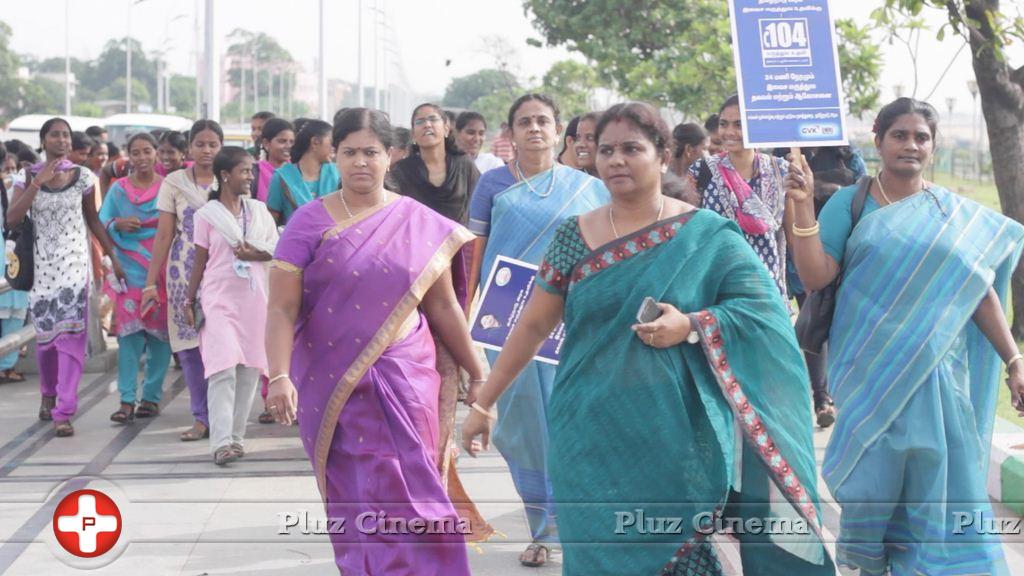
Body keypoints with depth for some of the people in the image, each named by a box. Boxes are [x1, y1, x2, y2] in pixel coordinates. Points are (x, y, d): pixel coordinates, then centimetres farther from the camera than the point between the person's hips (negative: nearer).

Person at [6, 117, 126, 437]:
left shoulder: (83, 177, 1)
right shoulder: (27, 177, 0)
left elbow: (93, 220, 9)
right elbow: (12, 219, -12)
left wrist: (114, 257, 5)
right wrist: (38, 182, -16)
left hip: (75, 261, -1)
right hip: (41, 264, 1)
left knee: (71, 334, -11)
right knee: (44, 334, 10)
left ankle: (63, 412, -11)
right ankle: (49, 394, 35)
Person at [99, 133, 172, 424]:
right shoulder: (118, 189, 9)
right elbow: (101, 224, 9)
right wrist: (118, 224, -11)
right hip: (128, 269, 0)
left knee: (160, 332, 1)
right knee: (129, 333, -7)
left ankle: (152, 397, 9)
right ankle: (127, 400, -7)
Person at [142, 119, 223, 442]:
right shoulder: (174, 183, 5)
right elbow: (164, 236, 3)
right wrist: (151, 283, -1)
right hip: (185, 272, 0)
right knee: (190, 344, 0)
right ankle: (202, 418, 8)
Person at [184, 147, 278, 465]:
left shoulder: (259, 210, 10)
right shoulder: (207, 214, 1)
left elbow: (278, 250, 9)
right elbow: (200, 262, 5)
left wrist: (254, 253, -10)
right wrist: (190, 301, 3)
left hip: (255, 298, 4)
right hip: (220, 298, -3)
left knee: (249, 370, 2)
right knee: (223, 367, -14)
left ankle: (236, 436, 10)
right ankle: (221, 442, -17)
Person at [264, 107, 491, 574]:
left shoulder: (422, 224, 2)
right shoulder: (310, 222, -1)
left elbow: (443, 307, 7)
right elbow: (282, 308, -7)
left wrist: (477, 375, 9)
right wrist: (279, 375, -19)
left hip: (406, 382, 0)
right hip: (333, 384, 0)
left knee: (406, 496, -1)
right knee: (356, 502, 6)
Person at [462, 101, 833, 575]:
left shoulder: (706, 236, -3)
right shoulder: (573, 237, 4)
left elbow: (764, 308, -5)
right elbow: (532, 326, 8)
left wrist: (690, 326, -20)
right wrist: (483, 402, 8)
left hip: (679, 442, -2)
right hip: (593, 440, 2)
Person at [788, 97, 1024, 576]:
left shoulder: (957, 213, 6)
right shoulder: (849, 203, -1)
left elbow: (979, 289, 9)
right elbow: (814, 277, -9)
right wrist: (803, 205, -17)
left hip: (937, 369, 2)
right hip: (870, 369, -2)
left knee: (940, 479, 1)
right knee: (873, 472, 5)